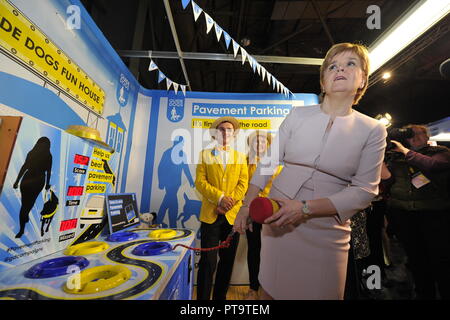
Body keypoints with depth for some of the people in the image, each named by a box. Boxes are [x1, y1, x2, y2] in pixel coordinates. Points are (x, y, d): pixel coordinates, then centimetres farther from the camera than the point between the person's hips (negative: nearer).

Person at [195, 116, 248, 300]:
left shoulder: (240, 157, 12)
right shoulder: (205, 154, 7)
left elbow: (243, 183, 2)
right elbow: (200, 181, -3)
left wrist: (230, 201, -12)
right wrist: (220, 198, -15)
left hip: (233, 214, 2)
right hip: (210, 214, -2)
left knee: (227, 260, 13)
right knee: (208, 262, 0)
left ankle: (220, 296, 32)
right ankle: (203, 297, 19)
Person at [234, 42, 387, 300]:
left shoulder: (373, 130, -2)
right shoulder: (299, 114, 0)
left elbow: (365, 190, -7)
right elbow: (268, 162, 0)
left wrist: (305, 208, -19)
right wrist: (247, 206, -4)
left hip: (326, 229, 0)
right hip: (277, 218, 1)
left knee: (319, 292, 15)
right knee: (270, 289, 16)